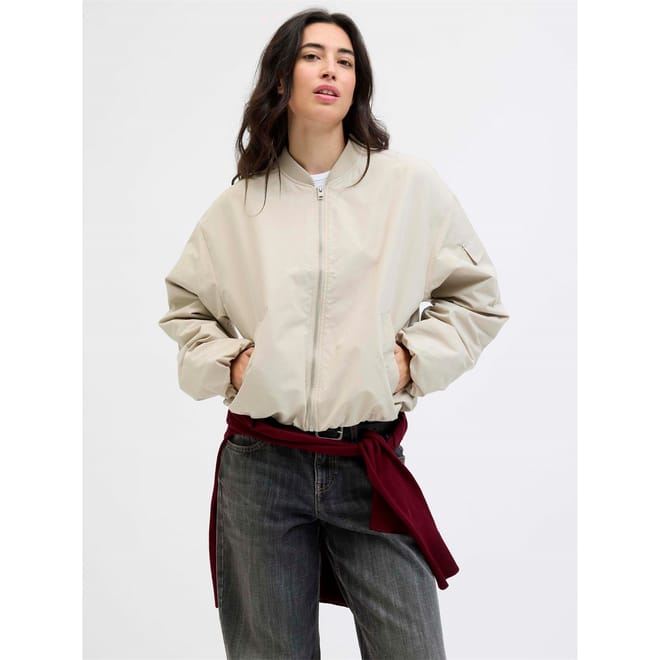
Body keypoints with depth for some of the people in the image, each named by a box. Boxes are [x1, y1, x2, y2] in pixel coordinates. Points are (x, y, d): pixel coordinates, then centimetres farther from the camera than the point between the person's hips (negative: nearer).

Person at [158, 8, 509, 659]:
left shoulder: (410, 185, 2)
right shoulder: (239, 204, 6)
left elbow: (477, 297, 10)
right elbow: (183, 306, 20)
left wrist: (413, 356, -3)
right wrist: (224, 361, 3)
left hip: (371, 467, -1)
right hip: (259, 466, 1)